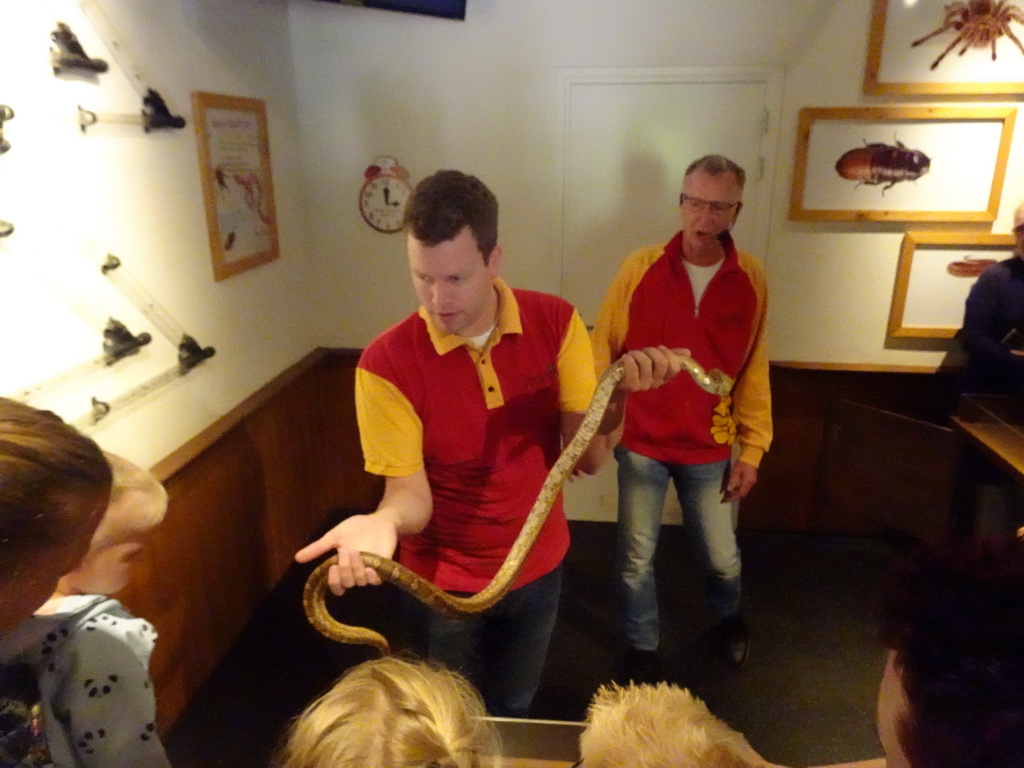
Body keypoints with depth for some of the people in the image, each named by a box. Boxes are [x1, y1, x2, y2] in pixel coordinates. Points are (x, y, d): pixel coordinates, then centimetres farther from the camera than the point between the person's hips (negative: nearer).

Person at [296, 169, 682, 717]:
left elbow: (587, 460, -15)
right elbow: (412, 493, -19)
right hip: (445, 582, -2)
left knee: (513, 711, 28)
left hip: (538, 567, 3)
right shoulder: (386, 363, -24)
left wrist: (617, 393, -34)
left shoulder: (555, 322, -15)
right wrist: (384, 522, -42)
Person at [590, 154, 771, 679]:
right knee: (636, 558, 10)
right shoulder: (640, 267, -10)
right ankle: (642, 648, 37)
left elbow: (753, 371, 0)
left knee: (720, 556, 17)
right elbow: (602, 351, -6)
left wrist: (752, 449, 1)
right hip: (641, 442, -1)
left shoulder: (751, 279, -5)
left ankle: (728, 616, 52)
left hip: (709, 447, 1)